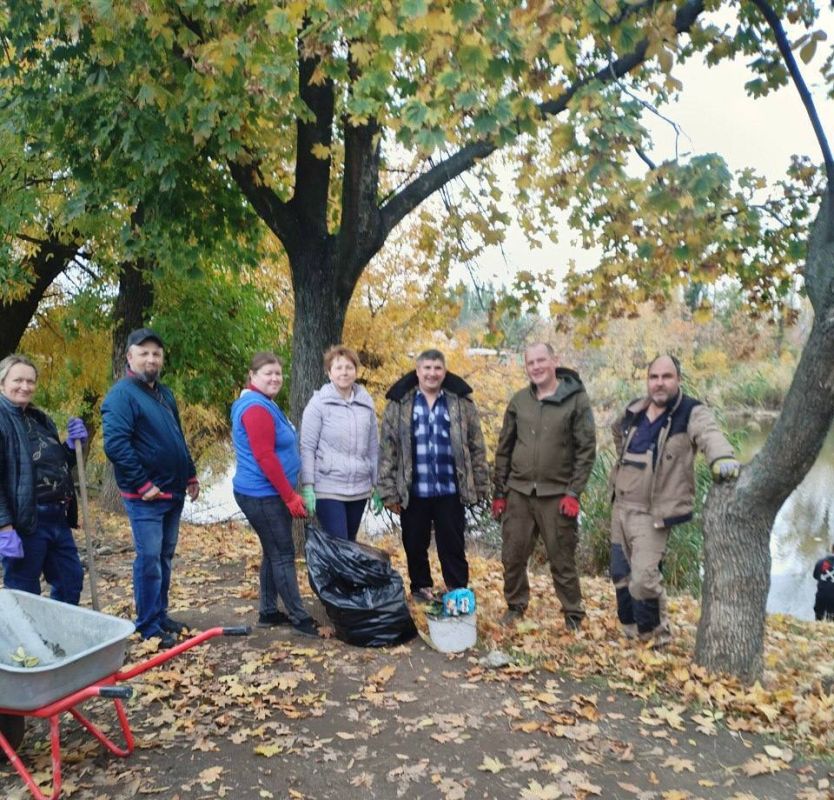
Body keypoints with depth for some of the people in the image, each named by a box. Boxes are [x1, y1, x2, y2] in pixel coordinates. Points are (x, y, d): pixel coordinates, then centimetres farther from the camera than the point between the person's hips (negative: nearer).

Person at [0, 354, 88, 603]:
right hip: (24, 521, -8)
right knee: (24, 595, 2)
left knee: (71, 580, 15)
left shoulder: (40, 419, 15)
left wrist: (73, 445, 3)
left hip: (57, 517, 8)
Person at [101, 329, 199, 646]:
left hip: (173, 492, 8)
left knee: (165, 557, 15)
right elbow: (115, 444, -22)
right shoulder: (122, 394, -12)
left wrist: (190, 475, 17)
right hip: (145, 496, -8)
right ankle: (148, 627, 7)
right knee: (149, 559, -4)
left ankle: (160, 615, 26)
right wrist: (142, 484, -20)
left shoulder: (164, 393, 15)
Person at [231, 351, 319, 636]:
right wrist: (291, 497, -20)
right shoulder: (256, 408, -18)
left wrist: (288, 494, 21)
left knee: (273, 553, 15)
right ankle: (300, 617, 4)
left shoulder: (263, 405, 16)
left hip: (264, 494, 10)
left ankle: (269, 612, 24)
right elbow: (265, 458, -24)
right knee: (283, 555, -4)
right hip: (263, 495, -10)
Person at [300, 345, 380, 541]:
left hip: (359, 489, 4)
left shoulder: (366, 403, 6)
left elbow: (373, 447, 10)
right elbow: (307, 448, -6)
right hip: (328, 489, -4)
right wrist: (308, 487, -12)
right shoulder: (319, 404, -5)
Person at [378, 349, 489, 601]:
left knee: (452, 545, 8)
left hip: (450, 491, 0)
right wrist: (389, 491, -4)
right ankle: (421, 587, 33)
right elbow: (387, 450, 0)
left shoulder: (461, 402, 3)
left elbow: (476, 448, 5)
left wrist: (480, 486, 2)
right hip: (413, 492, 0)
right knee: (415, 545, 14)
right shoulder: (399, 403, 0)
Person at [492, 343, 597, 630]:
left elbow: (586, 449, -5)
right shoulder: (519, 401, 7)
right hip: (518, 493, 4)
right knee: (512, 556, 9)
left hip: (557, 495, -3)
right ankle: (515, 606, 29)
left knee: (562, 560, 5)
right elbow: (504, 448, 11)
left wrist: (574, 493, -11)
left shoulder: (576, 399, -4)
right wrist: (499, 492, 8)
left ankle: (573, 615, 22)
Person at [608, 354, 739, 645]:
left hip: (652, 514, -7)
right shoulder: (633, 411, 5)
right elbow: (618, 432, 28)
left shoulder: (692, 413, -12)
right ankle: (632, 630, 37)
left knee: (644, 580, -13)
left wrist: (722, 457, -56)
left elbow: (709, 434, -35)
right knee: (620, 575, 17)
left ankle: (656, 636, 12)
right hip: (620, 507, 7)